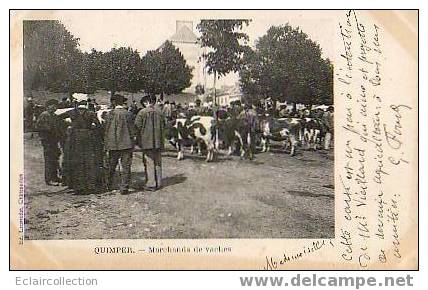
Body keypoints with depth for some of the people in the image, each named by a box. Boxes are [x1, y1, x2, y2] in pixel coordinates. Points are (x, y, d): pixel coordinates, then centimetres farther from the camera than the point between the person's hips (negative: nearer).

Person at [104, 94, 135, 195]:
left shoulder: (110, 114, -6)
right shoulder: (129, 114, -5)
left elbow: (106, 131, -2)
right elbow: (132, 130, 0)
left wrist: (106, 145, 5)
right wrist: (131, 143, 10)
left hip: (113, 144, 1)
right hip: (127, 144, 0)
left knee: (112, 166, 16)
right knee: (126, 167, 4)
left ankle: (109, 185, 30)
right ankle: (124, 188, 4)